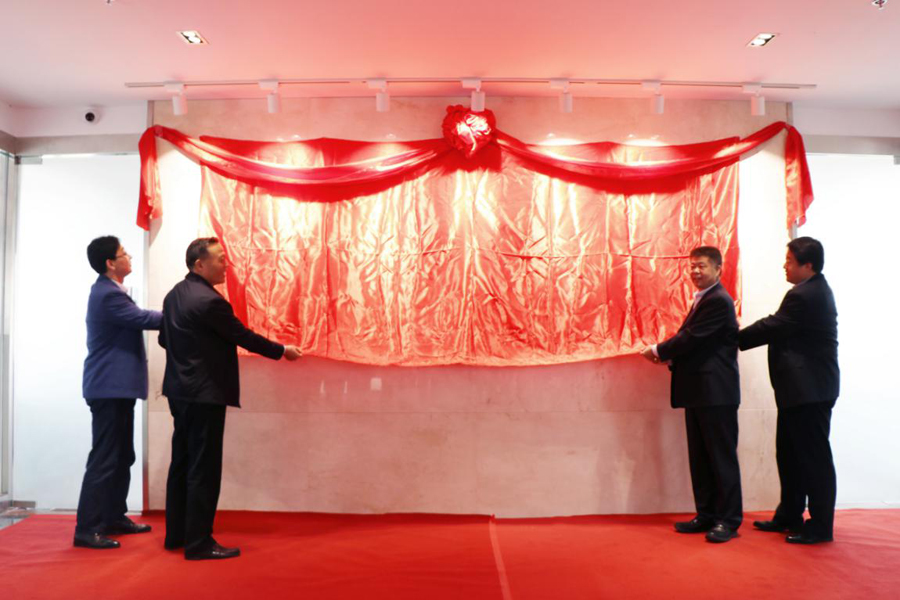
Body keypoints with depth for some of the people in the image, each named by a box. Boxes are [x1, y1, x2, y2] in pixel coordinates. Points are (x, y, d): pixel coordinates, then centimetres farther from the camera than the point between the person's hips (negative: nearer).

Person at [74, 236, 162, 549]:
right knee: (104, 459, -6)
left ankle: (114, 517, 26)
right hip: (110, 387, -11)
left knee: (122, 457, 16)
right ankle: (86, 528, 1)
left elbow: (136, 320, 13)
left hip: (116, 386, 11)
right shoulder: (108, 294, -17)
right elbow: (144, 318, -17)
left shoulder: (108, 290, 15)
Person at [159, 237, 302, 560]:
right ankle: (198, 543, 6)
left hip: (180, 391, 10)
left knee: (182, 463, 17)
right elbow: (243, 336, -12)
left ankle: (176, 534, 27)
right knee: (204, 469, -2)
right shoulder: (210, 301, -20)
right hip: (205, 394, -10)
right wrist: (282, 351, 1)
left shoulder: (174, 294, 9)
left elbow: (164, 338, 18)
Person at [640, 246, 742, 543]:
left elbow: (691, 338, -19)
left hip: (716, 391, -10)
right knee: (700, 457, 14)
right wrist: (666, 355, -2)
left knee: (721, 456, -1)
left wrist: (658, 351, -6)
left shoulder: (718, 301, -13)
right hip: (698, 392, 10)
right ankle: (707, 515, 23)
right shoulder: (702, 301, 19)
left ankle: (728, 520, 9)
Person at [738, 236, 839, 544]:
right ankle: (789, 516, 29)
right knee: (790, 453, 17)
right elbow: (778, 325, 12)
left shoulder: (804, 295, -20)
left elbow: (773, 327, -17)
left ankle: (821, 527, 12)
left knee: (814, 457, 0)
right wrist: (741, 336, 5)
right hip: (802, 388, 11)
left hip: (809, 390, -11)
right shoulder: (815, 290, 13)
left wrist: (735, 339, -3)